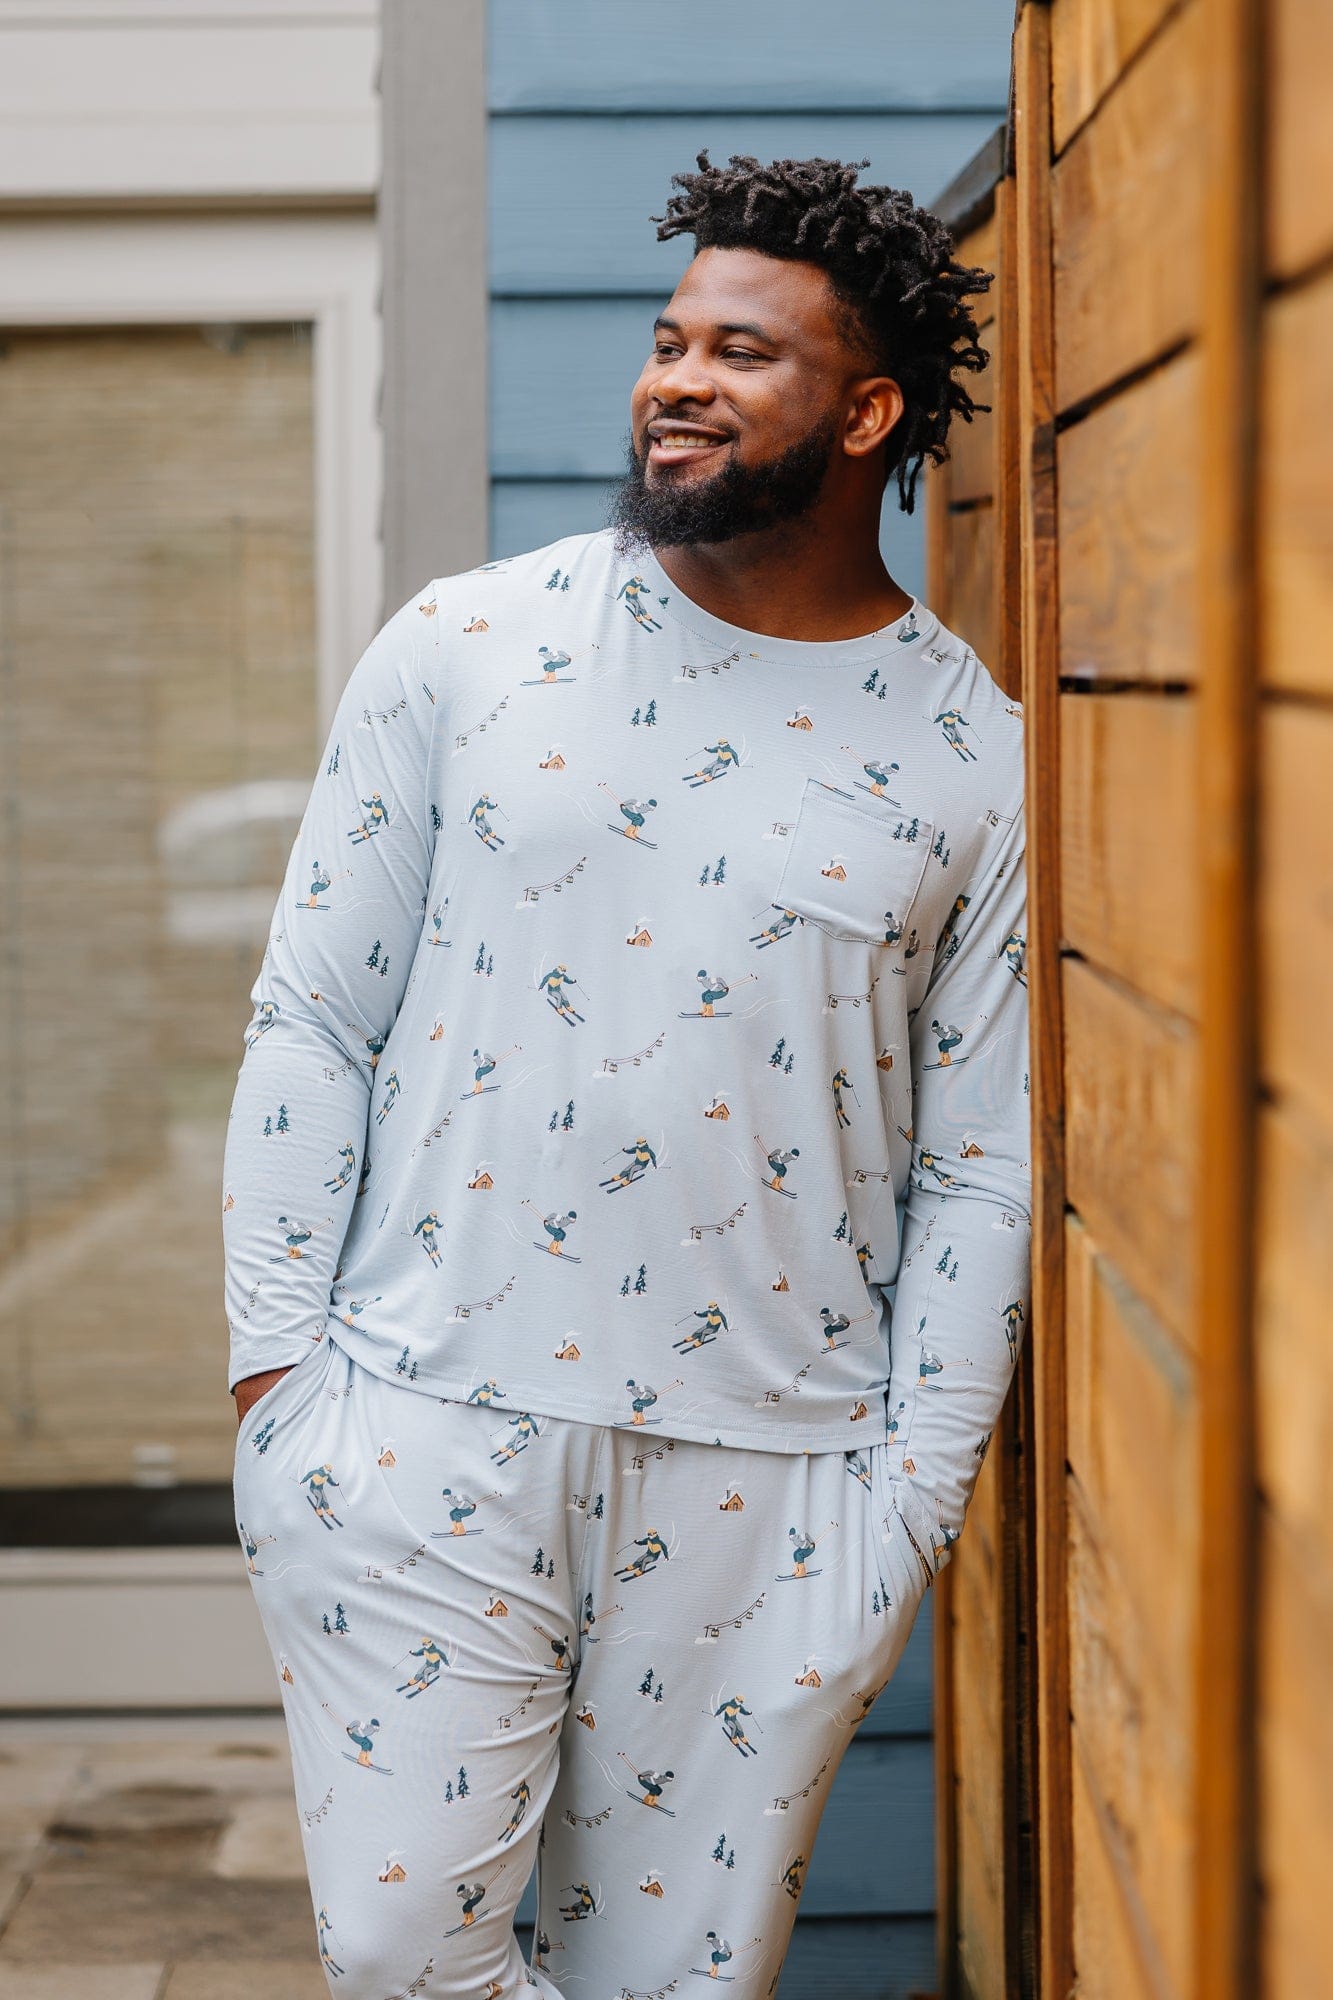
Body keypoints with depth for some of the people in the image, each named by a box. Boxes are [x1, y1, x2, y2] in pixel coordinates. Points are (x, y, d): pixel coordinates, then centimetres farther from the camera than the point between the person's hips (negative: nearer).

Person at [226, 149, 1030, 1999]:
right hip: (424, 1430, 0)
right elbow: (313, 1018, 4)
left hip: (769, 1488, 0)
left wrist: (917, 1498, 0)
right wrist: (276, 1364, -2)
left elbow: (978, 1169, 5)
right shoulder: (462, 648, 2)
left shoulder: (976, 761, 2)